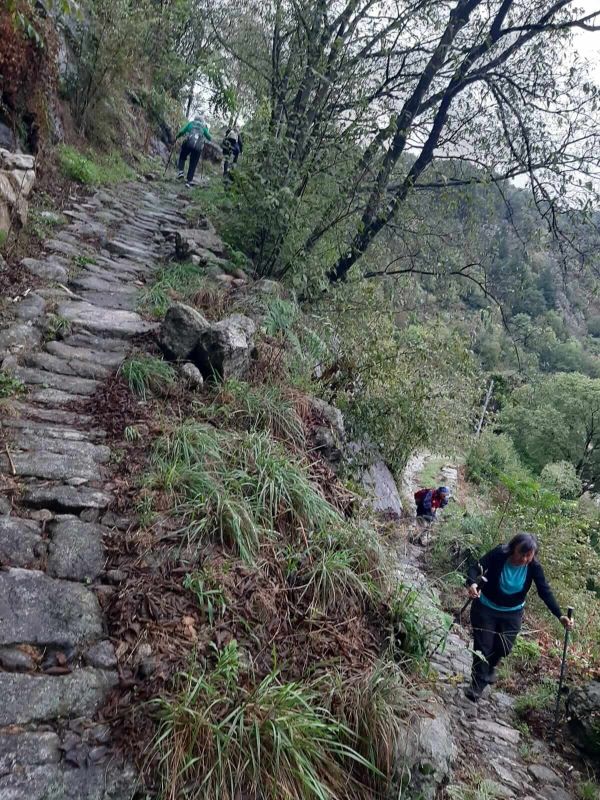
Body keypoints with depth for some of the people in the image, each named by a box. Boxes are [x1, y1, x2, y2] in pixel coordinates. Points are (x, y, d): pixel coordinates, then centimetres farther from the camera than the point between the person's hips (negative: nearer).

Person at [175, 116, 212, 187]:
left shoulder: (191, 123, 20)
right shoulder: (204, 126, 22)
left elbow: (182, 132, 10)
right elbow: (209, 138, 19)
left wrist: (176, 137, 25)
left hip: (188, 143, -1)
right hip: (198, 147, 1)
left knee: (182, 157, 19)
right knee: (193, 165, 8)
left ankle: (180, 171, -2)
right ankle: (189, 181, 5)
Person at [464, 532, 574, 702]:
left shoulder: (534, 567, -19)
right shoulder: (499, 555, -27)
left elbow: (545, 592, -19)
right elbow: (476, 567, -32)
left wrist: (560, 615, -31)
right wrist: (471, 583, -54)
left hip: (512, 614, 3)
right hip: (485, 608, -3)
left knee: (504, 648, 10)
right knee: (483, 646, 0)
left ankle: (490, 666, 45)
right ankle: (477, 685, 20)